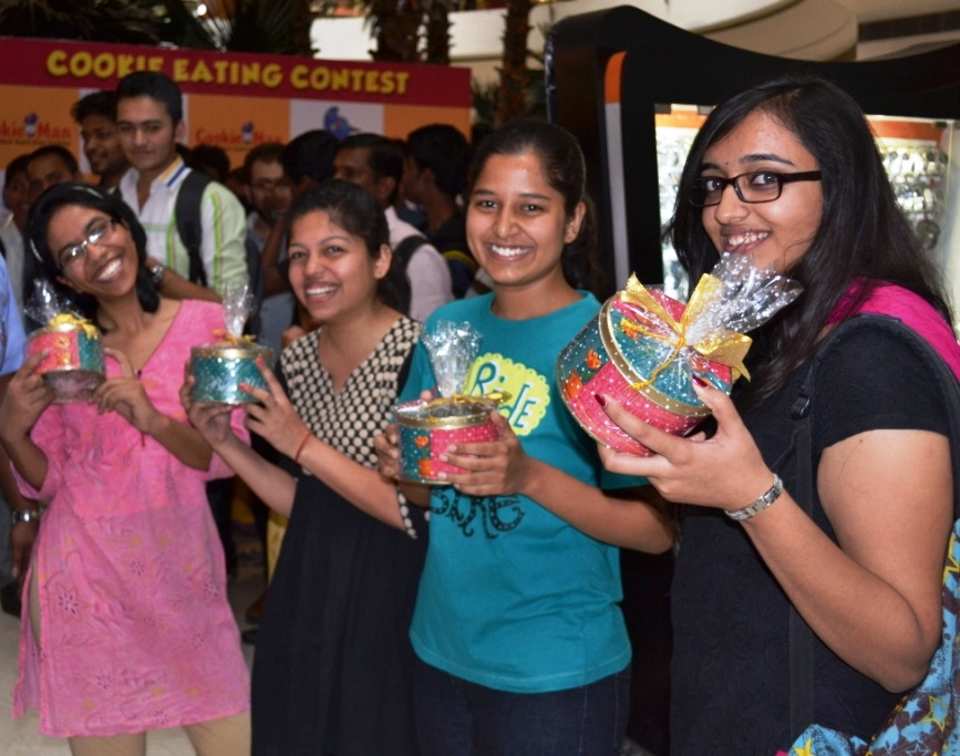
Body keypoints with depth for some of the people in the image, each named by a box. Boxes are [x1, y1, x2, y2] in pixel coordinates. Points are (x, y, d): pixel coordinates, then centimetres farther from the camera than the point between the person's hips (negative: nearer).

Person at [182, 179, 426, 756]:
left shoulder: (419, 355, -17)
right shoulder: (296, 360, 5)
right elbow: (306, 505, 9)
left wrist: (304, 445, -21)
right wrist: (224, 442, -2)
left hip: (391, 598, -6)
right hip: (306, 597, 7)